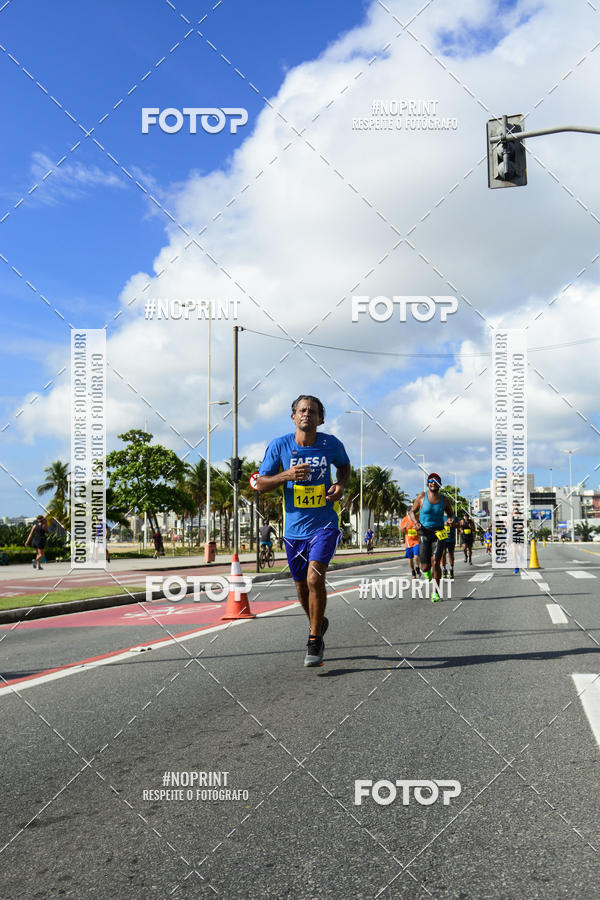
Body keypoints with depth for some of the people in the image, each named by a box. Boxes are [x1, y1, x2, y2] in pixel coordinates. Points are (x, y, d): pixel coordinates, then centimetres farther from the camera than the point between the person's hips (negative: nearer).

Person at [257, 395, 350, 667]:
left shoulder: (331, 444, -4)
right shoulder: (279, 446, -6)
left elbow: (344, 466, 17)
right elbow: (261, 484, -2)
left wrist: (340, 485, -4)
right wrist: (286, 475, -20)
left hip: (324, 524, -2)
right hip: (294, 527, 2)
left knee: (314, 579, -18)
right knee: (302, 586, 12)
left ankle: (314, 642, -2)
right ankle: (319, 623, 43)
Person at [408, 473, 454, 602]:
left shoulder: (444, 499, 1)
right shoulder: (422, 497, -3)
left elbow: (450, 513, 15)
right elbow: (412, 512, 5)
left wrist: (451, 519, -8)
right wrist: (416, 522, -14)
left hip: (438, 533, 0)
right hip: (424, 533, 0)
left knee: (436, 563, -12)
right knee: (425, 567, -2)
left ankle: (435, 592, 2)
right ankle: (426, 571, 39)